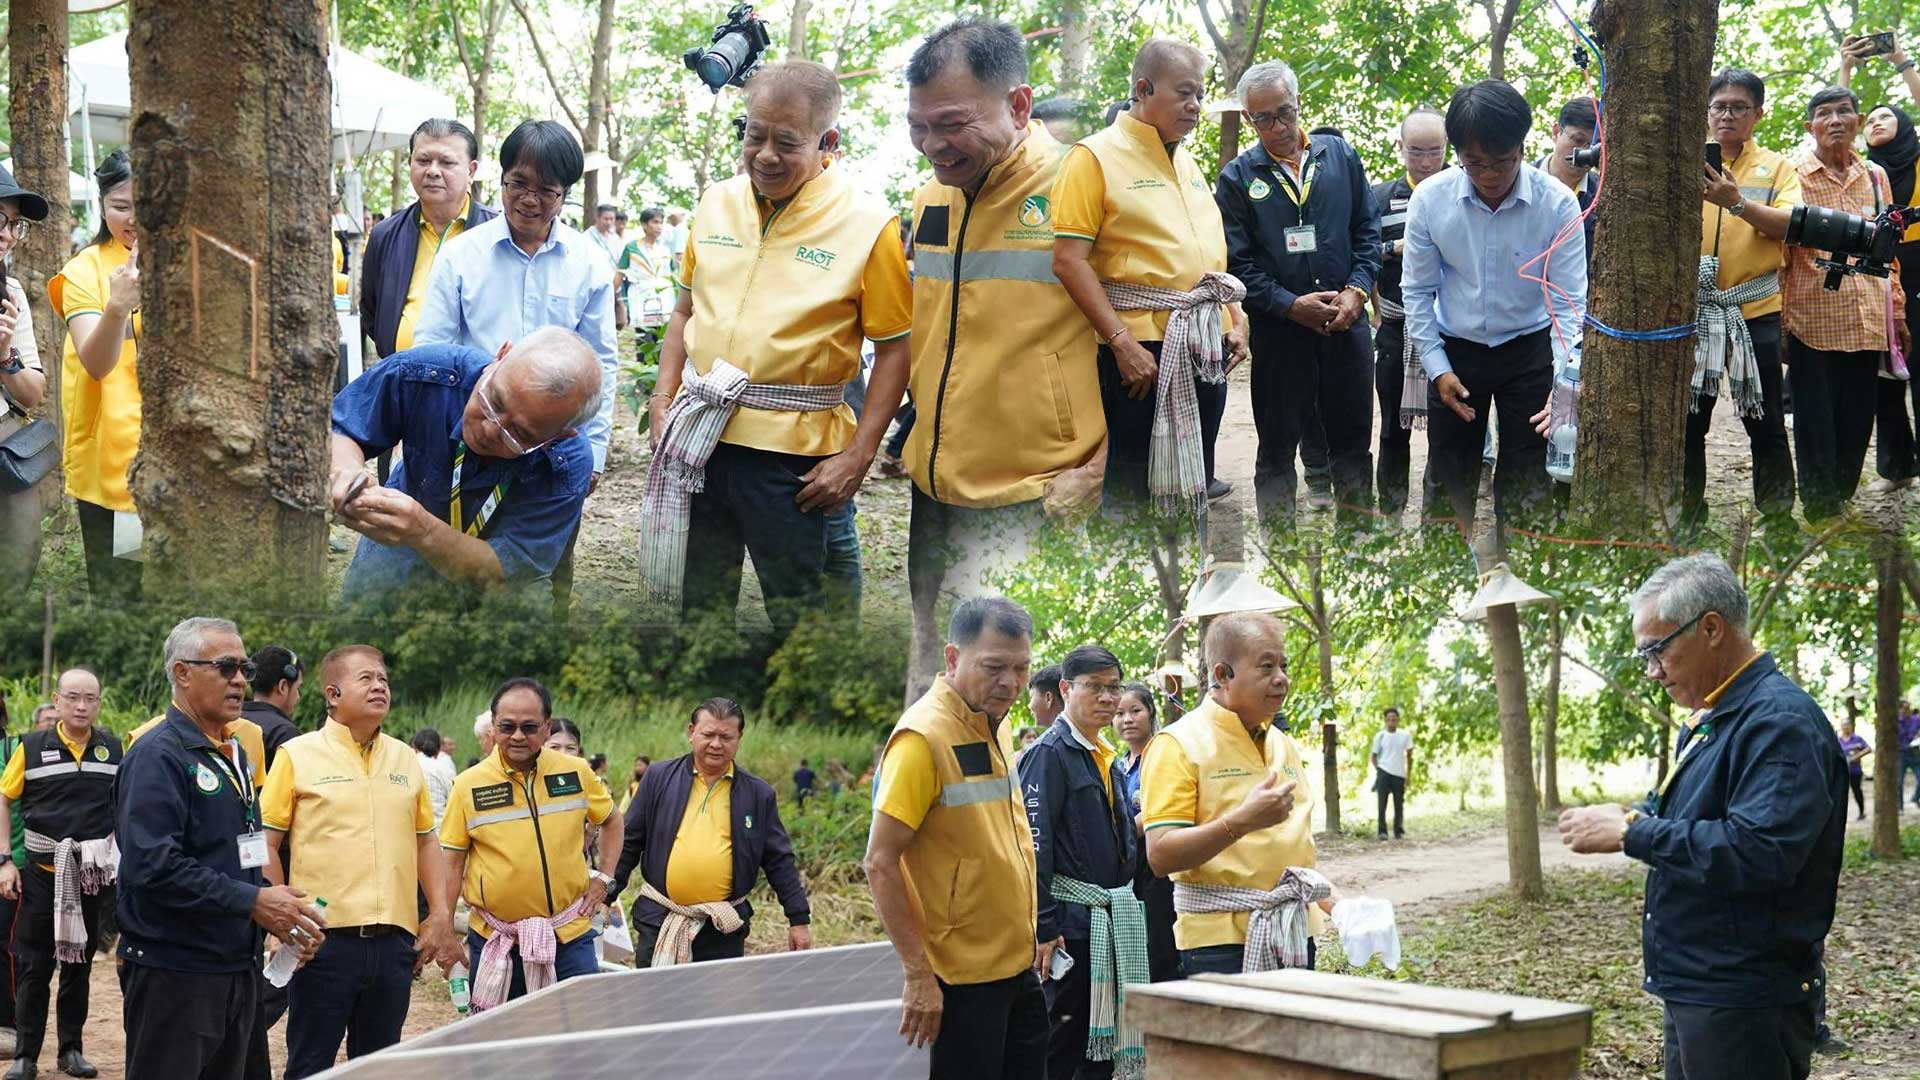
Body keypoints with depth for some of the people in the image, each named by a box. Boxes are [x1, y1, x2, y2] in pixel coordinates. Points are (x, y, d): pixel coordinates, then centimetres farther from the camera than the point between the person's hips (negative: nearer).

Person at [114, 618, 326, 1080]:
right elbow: (154, 866, -25)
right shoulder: (157, 756, -13)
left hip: (239, 969, 9)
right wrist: (252, 902, -23)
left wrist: (282, 913, 5)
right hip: (173, 973, -9)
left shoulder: (236, 755, 16)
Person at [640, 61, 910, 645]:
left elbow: (895, 347, -9)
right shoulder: (717, 203, 6)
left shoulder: (866, 224, -10)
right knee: (696, 598, 16)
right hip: (700, 435, 5)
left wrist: (858, 455, -14)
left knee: (796, 610, 5)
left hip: (792, 447, -5)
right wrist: (663, 400, 7)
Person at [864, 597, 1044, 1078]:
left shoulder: (997, 726, 9)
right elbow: (880, 864, -18)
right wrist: (919, 975, -20)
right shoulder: (923, 736, -16)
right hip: (961, 981, -8)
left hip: (1019, 968, 8)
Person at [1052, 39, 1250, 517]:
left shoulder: (1186, 161, 16)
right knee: (1135, 487, -3)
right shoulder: (1096, 156, -7)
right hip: (1142, 350, -7)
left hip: (1206, 347, 7)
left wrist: (1236, 322, 11)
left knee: (1193, 483, 12)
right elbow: (1069, 261, -15)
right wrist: (1121, 342, -19)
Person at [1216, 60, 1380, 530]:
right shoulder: (1238, 177, -2)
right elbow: (1237, 262, -5)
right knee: (1277, 447, 6)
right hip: (1278, 330, -2)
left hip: (1347, 322, 2)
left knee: (1352, 439, 11)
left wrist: (1356, 291, -7)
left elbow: (1367, 231, 8)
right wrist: (1292, 306, -14)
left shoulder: (1340, 155, 6)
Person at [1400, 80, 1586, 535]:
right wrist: (1437, 368, -7)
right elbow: (1417, 291, -2)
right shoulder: (1430, 199, -14)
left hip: (1528, 350, -1)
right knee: (1450, 478, 10)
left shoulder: (1556, 203, -18)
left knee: (1526, 481, 2)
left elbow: (1569, 301, -14)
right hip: (1455, 352, 1)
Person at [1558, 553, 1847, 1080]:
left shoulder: (1782, 721, -18)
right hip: (1693, 992, 10)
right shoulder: (1709, 720, 16)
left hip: (1745, 1003, -10)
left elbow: (1761, 853, -29)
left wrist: (1631, 835, -22)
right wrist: (1635, 818, 4)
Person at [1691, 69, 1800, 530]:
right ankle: (1687, 516, 16)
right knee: (1688, 418, 5)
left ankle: (1777, 515, 11)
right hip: (1692, 306, 1)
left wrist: (1736, 202, -24)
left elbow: (1789, 225, -10)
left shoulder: (1777, 168, 6)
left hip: (1755, 309, -1)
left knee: (1765, 421, 2)